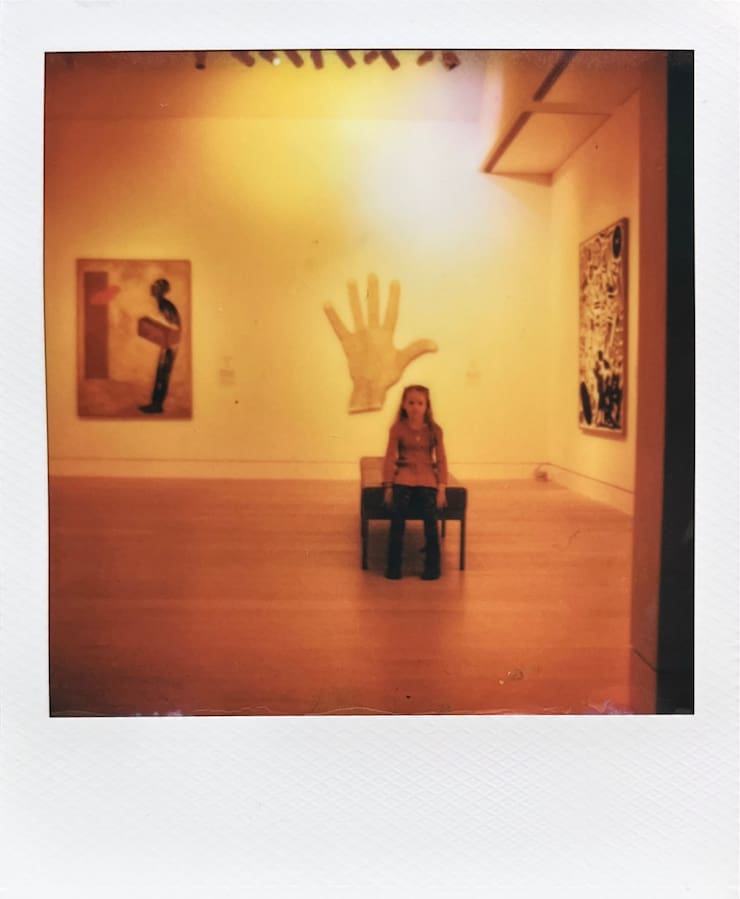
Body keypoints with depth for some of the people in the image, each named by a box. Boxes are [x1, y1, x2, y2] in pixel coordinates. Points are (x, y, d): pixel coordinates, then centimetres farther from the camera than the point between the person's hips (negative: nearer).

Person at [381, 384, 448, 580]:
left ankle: (432, 564, -7)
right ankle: (394, 564, -11)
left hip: (427, 477, 1)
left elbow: (441, 459, 6)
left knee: (430, 514, -21)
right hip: (404, 475, 0)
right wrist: (388, 486, -1)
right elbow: (390, 457, 3)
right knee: (397, 514, -23)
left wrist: (442, 488, -1)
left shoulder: (434, 430, 5)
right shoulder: (398, 428, 2)